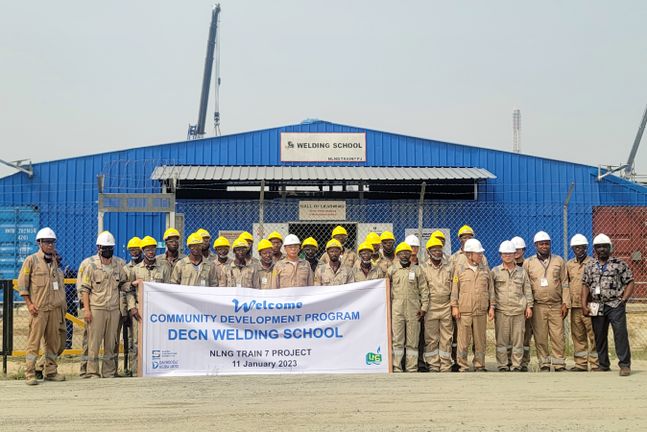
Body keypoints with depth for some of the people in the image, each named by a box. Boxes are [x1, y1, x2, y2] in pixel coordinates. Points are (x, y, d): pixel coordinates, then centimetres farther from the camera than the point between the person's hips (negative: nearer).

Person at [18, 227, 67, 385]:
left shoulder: (55, 261, 15)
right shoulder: (31, 260, -2)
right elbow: (22, 283, -2)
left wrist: (62, 303, 16)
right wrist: (29, 303, -8)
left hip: (55, 308, 6)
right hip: (38, 308, -5)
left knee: (53, 341, 8)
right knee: (34, 341, -6)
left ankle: (51, 371, 17)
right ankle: (29, 374, -3)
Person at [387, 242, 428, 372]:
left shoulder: (417, 270, 8)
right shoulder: (391, 270, 8)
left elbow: (424, 290, 7)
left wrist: (424, 307, 0)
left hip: (413, 311, 0)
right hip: (396, 310, 0)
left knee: (412, 341, 3)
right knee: (397, 341, -1)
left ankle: (412, 369, 8)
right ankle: (396, 368, 3)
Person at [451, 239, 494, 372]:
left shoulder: (485, 268, 10)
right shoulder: (459, 267, 1)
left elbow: (490, 288, 14)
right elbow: (454, 288, 2)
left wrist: (492, 306, 9)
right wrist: (454, 306, -3)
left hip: (481, 311, 3)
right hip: (464, 311, -3)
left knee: (480, 340, 6)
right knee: (463, 340, -1)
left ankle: (479, 365, 16)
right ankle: (462, 366, 8)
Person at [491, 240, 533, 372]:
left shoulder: (522, 271, 13)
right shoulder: (495, 271, 8)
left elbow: (527, 290, 14)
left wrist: (529, 306, 7)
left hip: (519, 310, 1)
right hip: (501, 311, -1)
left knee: (518, 339, 1)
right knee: (502, 339, -1)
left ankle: (516, 365, 8)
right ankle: (502, 365, 5)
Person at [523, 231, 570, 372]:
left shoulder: (559, 261, 9)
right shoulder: (528, 263, 7)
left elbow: (565, 284, 8)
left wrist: (565, 303, 1)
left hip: (556, 306, 0)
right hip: (538, 306, 0)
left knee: (558, 336, -3)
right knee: (540, 337, 1)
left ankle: (559, 364, 4)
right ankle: (544, 363, 9)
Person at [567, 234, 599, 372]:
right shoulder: (569, 265, 14)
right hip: (574, 306, 5)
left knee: (593, 335, -4)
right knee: (578, 336, 8)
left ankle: (595, 363, 2)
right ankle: (581, 364, 15)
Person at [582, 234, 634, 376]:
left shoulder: (619, 264, 1)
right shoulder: (590, 267, 12)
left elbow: (630, 283, 1)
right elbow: (585, 285, 11)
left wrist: (623, 299, -8)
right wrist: (584, 304, 1)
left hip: (615, 305, -4)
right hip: (597, 307, 4)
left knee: (621, 333, -11)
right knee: (599, 336, 8)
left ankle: (625, 364, -9)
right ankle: (603, 364, 18)